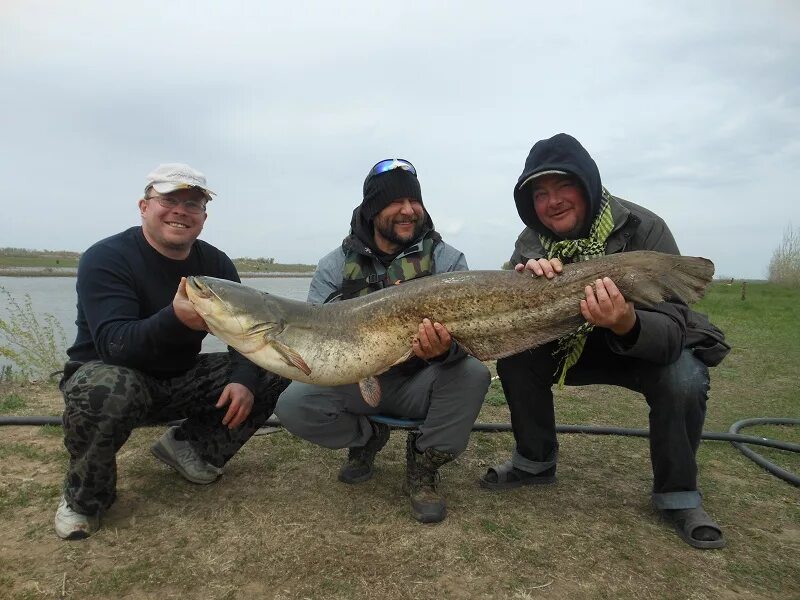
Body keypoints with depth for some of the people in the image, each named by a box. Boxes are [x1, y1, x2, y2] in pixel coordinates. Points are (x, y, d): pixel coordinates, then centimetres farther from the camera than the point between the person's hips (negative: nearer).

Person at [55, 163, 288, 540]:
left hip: (182, 380, 5)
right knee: (106, 389, -40)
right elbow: (114, 345, -31)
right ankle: (83, 496, -9)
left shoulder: (215, 263, -4)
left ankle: (190, 446, 5)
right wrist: (174, 320, -51)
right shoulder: (106, 258, -19)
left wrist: (243, 379, -24)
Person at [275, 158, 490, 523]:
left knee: (472, 374, -30)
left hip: (418, 383, -1)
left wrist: (445, 349, -40)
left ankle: (424, 465, -4)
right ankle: (367, 437, 10)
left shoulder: (446, 260, -6)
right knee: (292, 404, -22)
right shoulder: (336, 266, -2)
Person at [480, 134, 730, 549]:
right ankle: (535, 462, 4)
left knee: (683, 381, -32)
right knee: (513, 355, -19)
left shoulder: (643, 229, -26)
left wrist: (627, 324, -55)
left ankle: (677, 495, -5)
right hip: (575, 345, 3)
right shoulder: (533, 242, -14)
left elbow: (671, 333, -32)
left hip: (654, 347, -3)